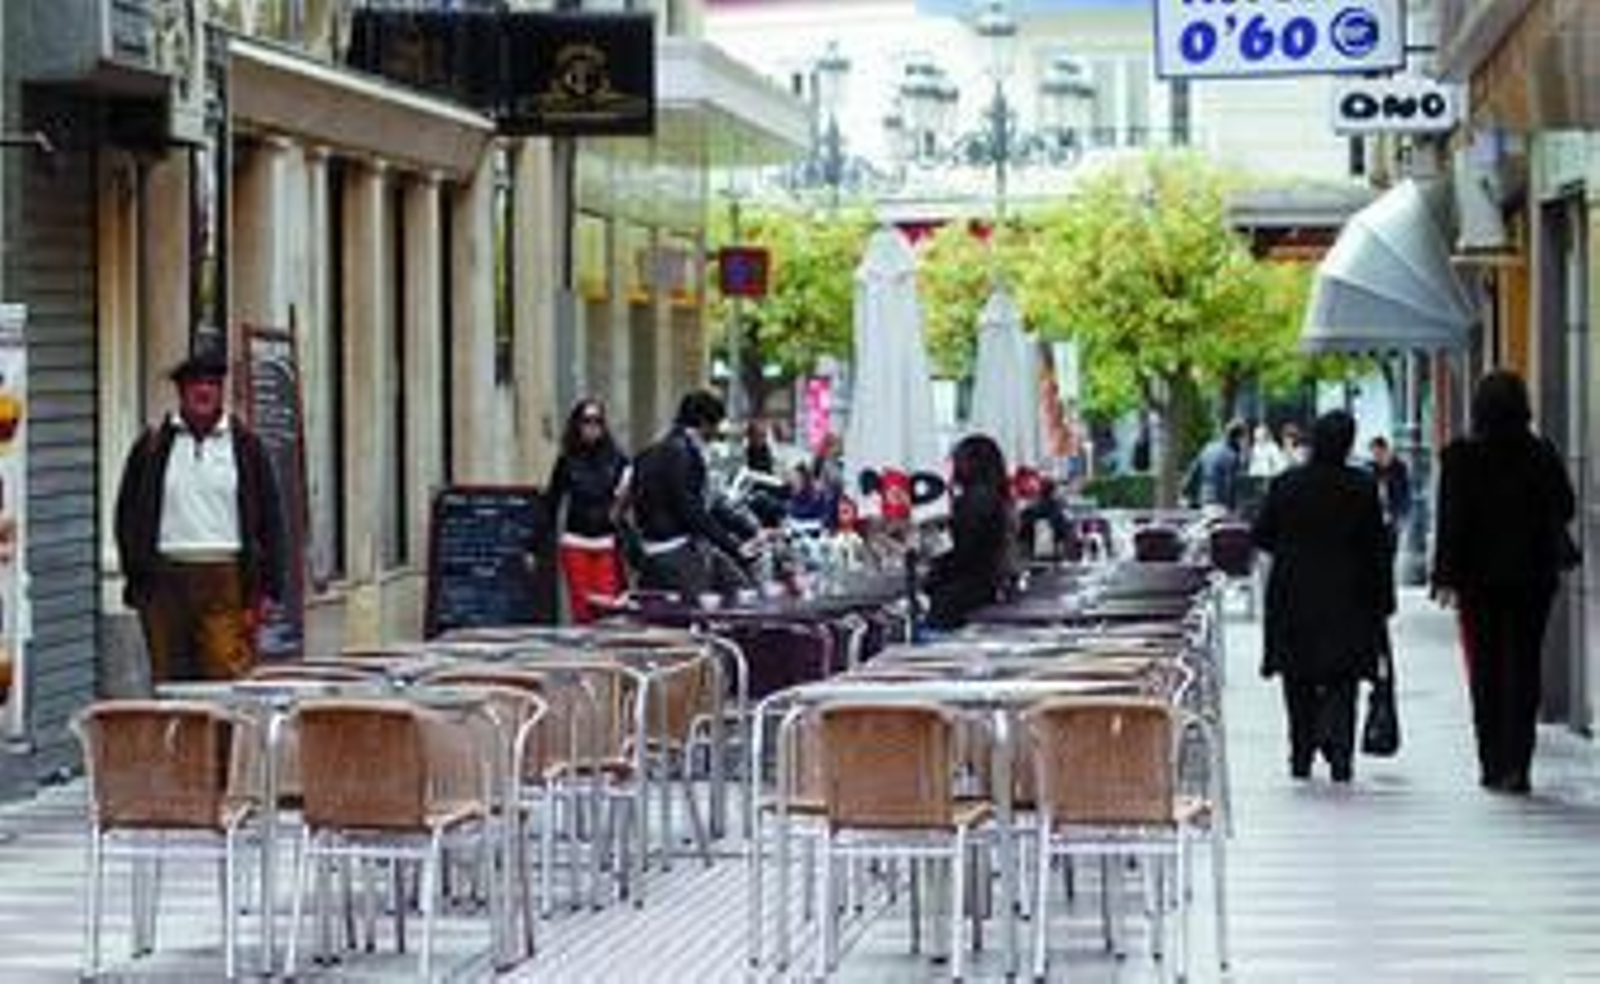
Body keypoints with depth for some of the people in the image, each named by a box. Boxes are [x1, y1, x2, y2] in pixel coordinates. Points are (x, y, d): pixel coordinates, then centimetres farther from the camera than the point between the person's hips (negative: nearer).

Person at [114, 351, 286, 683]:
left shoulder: (246, 445, 9)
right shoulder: (152, 446, 10)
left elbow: (270, 518, 9)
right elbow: (127, 515, 11)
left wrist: (266, 588, 1)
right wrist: (136, 578, 2)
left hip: (227, 580, -1)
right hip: (166, 578, 1)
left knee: (228, 678, -9)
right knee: (168, 680, 3)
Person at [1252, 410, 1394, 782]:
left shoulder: (1285, 484, -4)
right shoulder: (1362, 487, -7)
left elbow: (1260, 535, 3)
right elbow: (1377, 549, -5)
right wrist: (1383, 600, 2)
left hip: (1293, 599, 1)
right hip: (1346, 599, -1)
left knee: (1299, 682, 12)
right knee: (1341, 681, 5)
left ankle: (1302, 755, 13)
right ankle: (1338, 743, -18)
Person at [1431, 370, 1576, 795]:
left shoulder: (1461, 457, -8)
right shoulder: (1542, 456, -3)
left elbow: (1451, 520, -9)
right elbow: (1565, 509, 5)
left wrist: (1446, 579, -7)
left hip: (1480, 578, -1)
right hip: (1533, 577, 1)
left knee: (1485, 670, 8)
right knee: (1524, 669, 7)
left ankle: (1494, 766, 7)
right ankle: (1517, 766, -1)